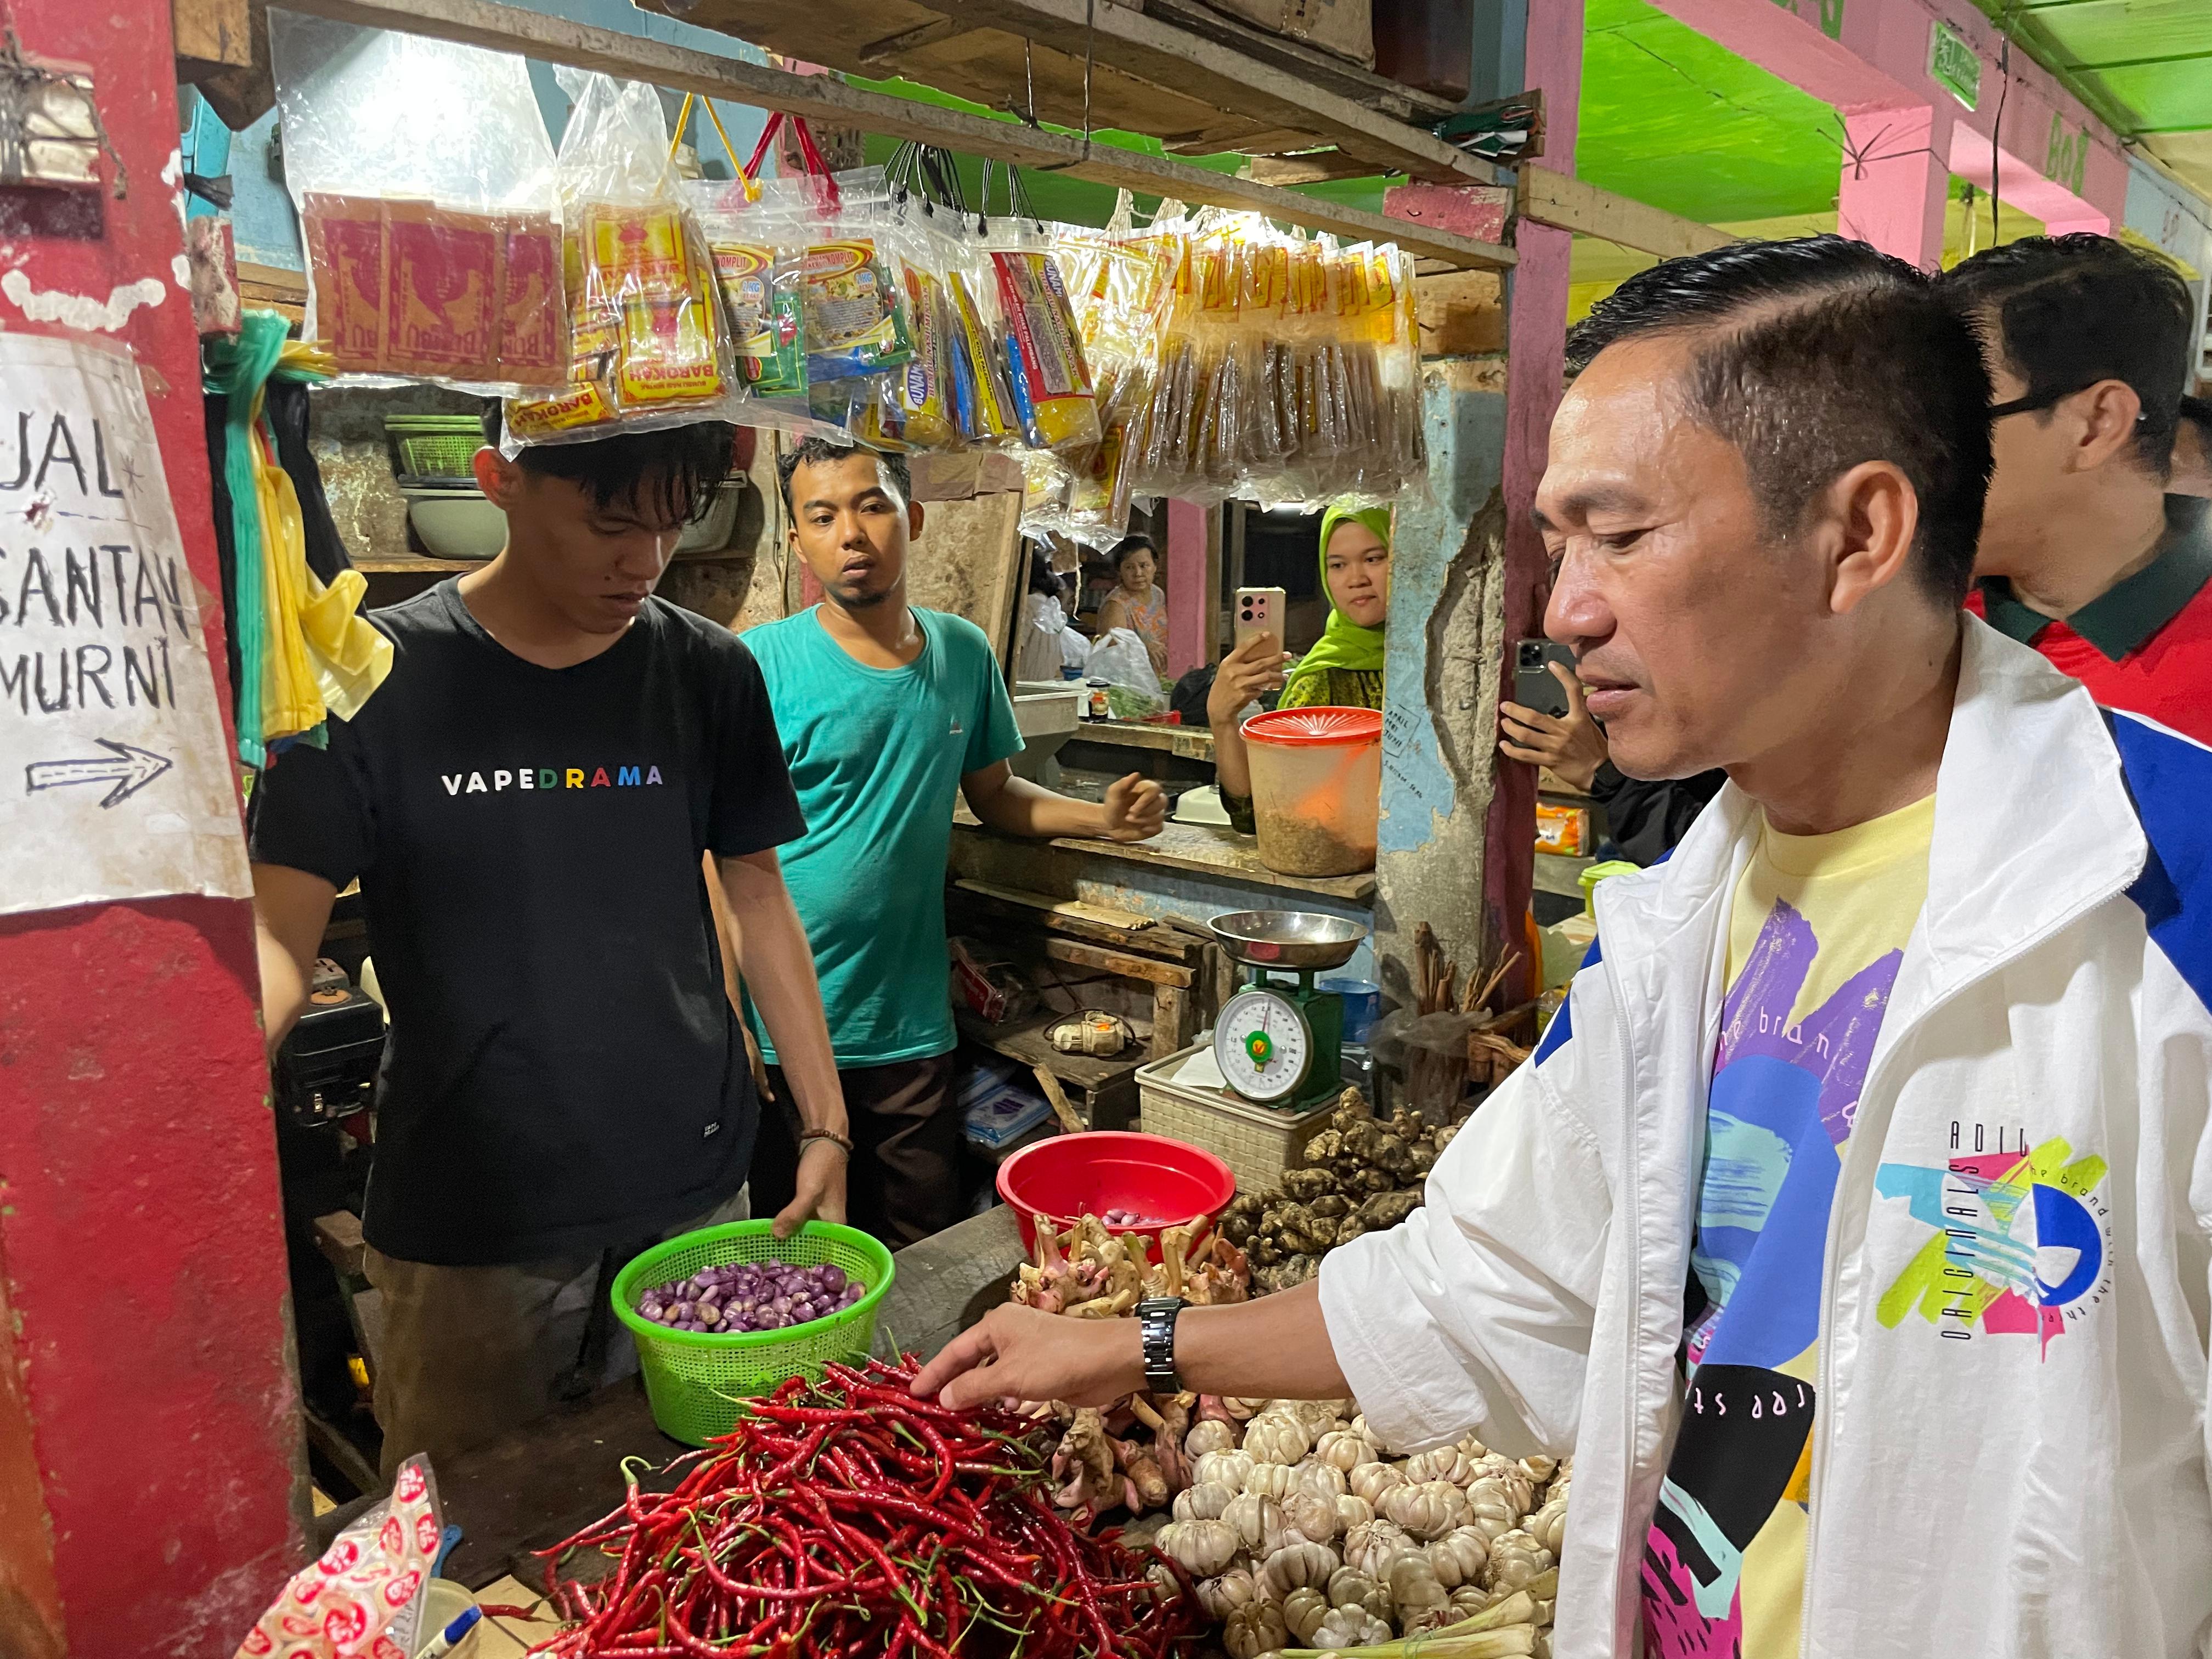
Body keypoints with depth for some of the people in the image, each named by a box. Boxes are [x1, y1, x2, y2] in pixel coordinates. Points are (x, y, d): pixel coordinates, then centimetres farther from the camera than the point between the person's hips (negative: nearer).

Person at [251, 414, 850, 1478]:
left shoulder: (708, 675, 0)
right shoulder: (381, 679, -8)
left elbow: (758, 900, 6)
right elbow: (281, 934, -8)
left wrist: (827, 1126, 4)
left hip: (694, 1195, 3)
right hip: (468, 1224, -2)